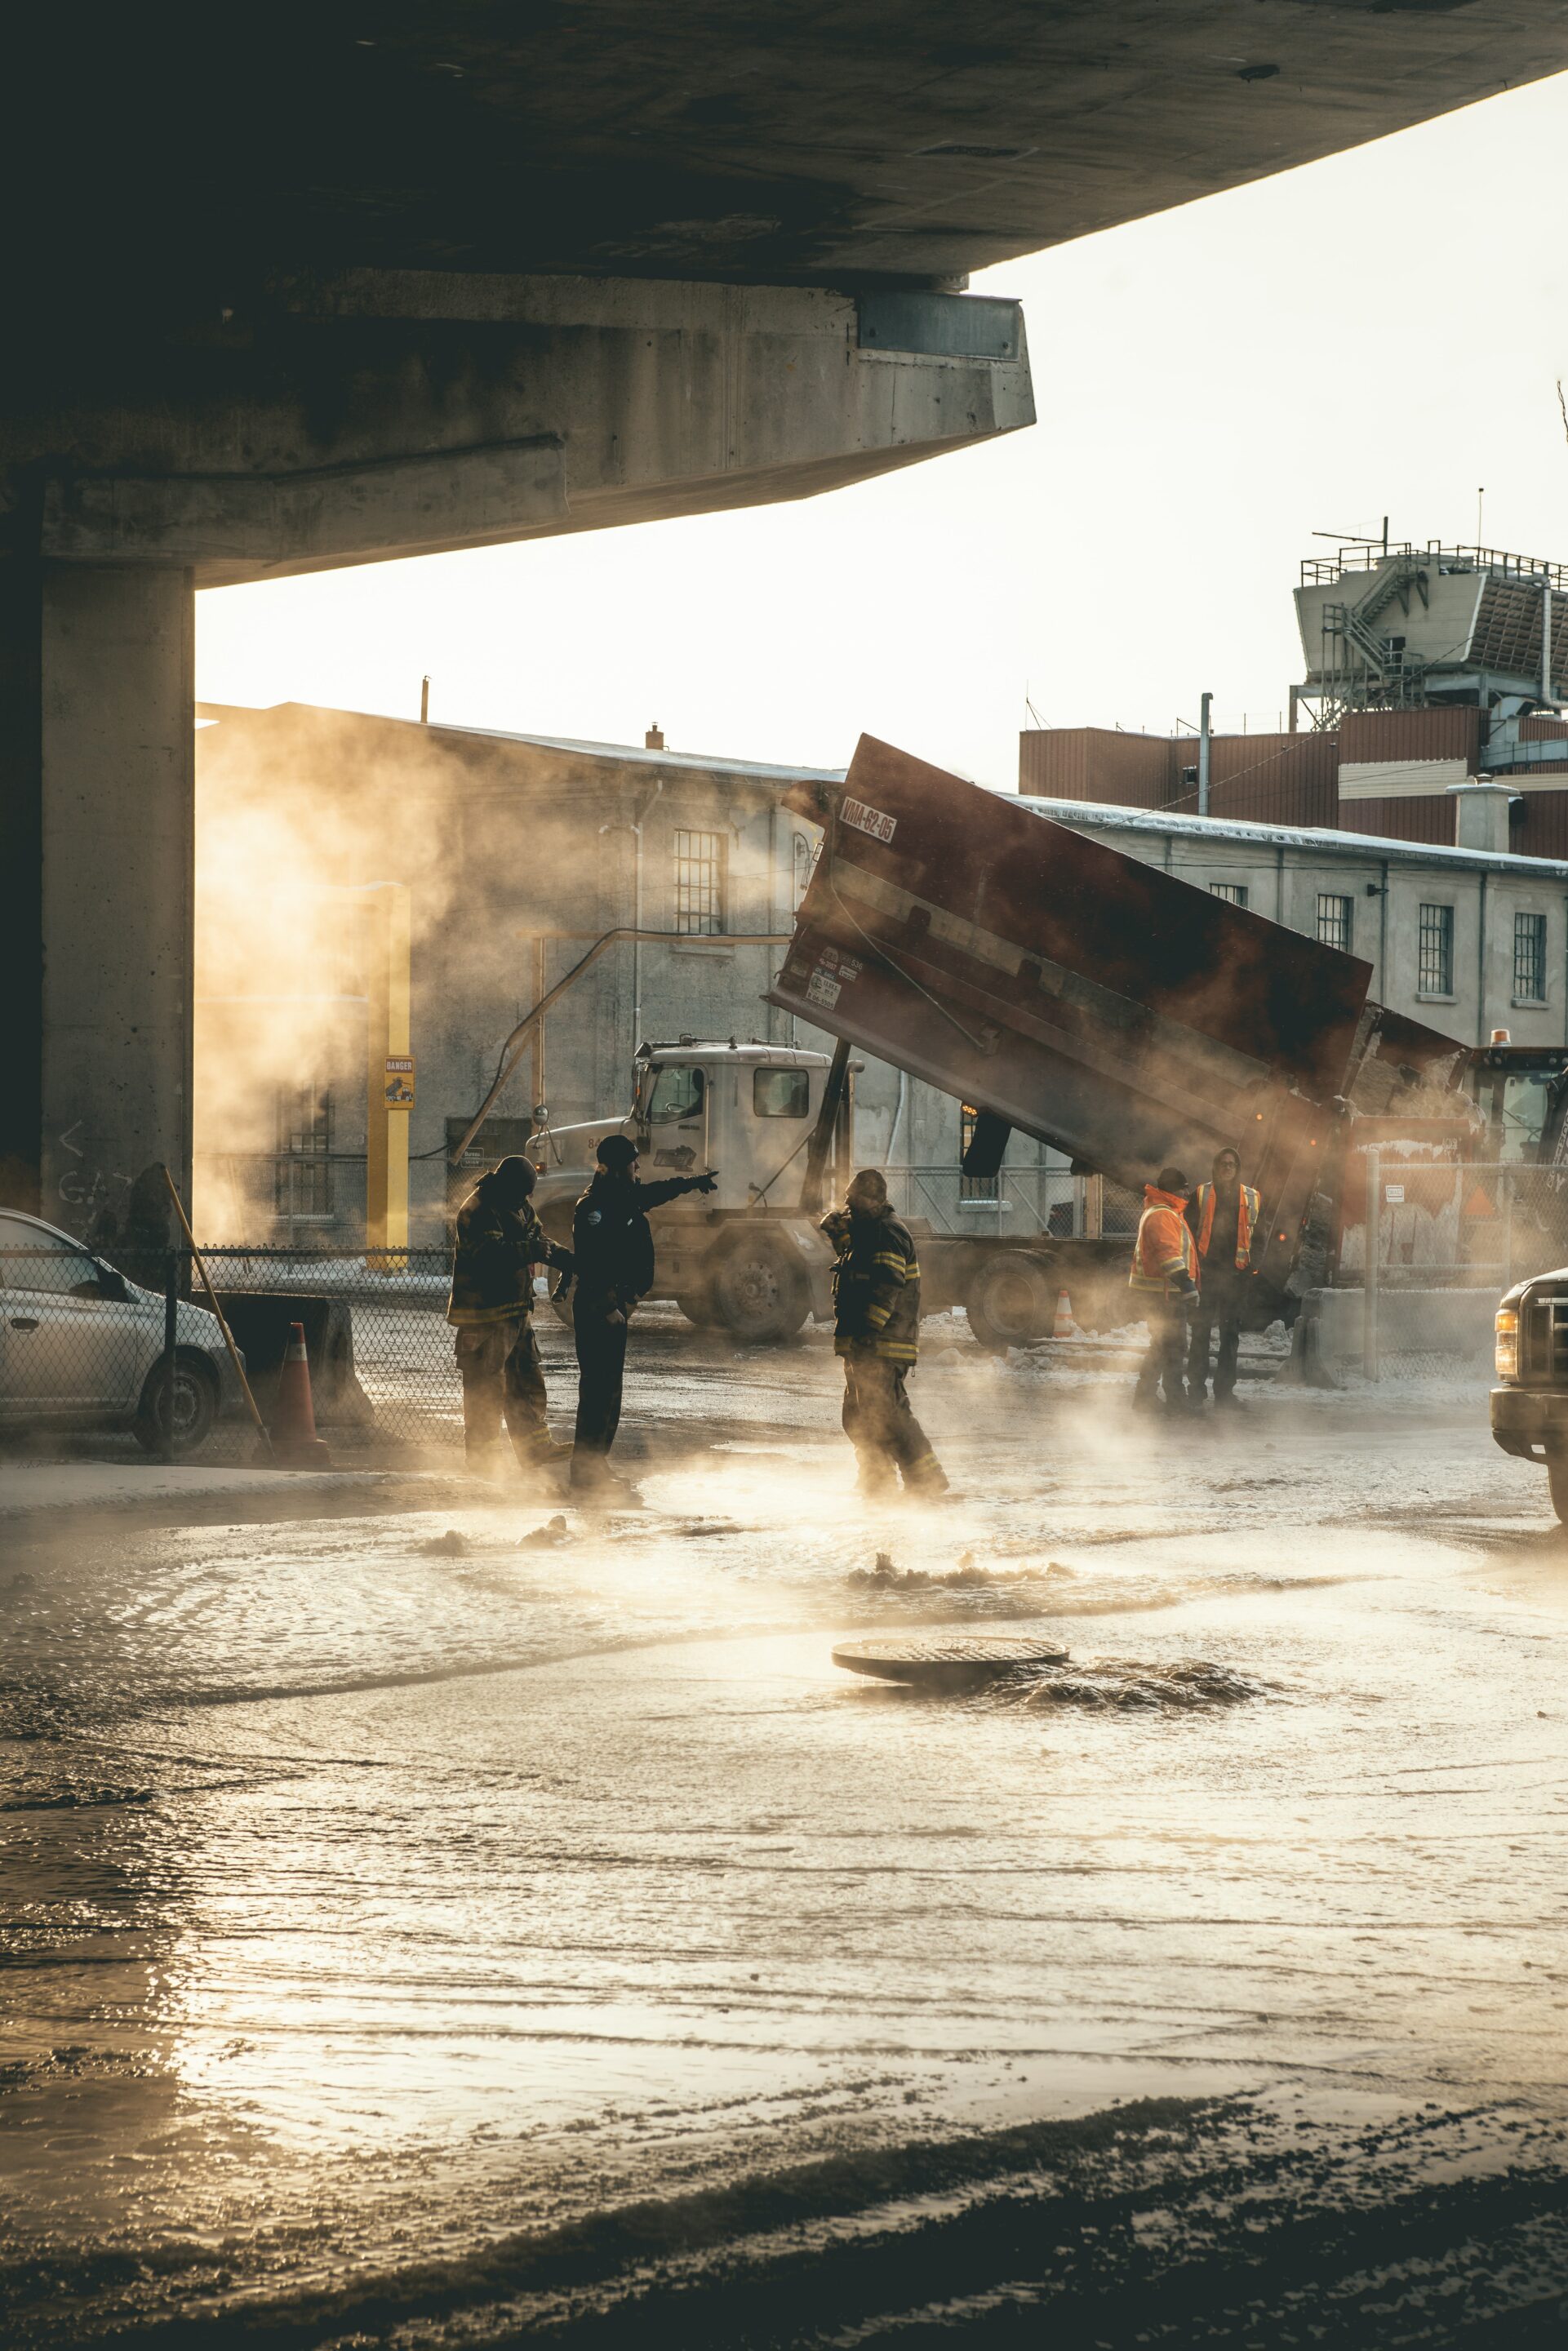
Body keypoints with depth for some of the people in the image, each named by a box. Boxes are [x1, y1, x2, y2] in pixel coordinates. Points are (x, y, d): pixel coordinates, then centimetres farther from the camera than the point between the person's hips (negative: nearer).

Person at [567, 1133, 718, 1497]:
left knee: (608, 1388, 15)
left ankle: (595, 1466, 22)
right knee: (599, 1388, -10)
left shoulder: (624, 1197, 14)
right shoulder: (594, 1205, -17)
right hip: (598, 1311, -11)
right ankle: (586, 1472, -9)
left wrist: (694, 1182, 48)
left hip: (613, 1308, 11)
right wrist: (607, 1306, -24)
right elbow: (589, 1262, -24)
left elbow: (655, 1192, 36)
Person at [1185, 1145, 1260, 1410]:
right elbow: (1189, 1230, 3)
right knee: (1200, 1331, 1)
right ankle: (1196, 1387, 9)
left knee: (1230, 1335, 3)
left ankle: (1224, 1392, 7)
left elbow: (1256, 1235, 15)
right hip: (1206, 1273, -2)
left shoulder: (1250, 1197, 10)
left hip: (1235, 1274, 2)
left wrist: (1253, 1267, 6)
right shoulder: (1202, 1194, 3)